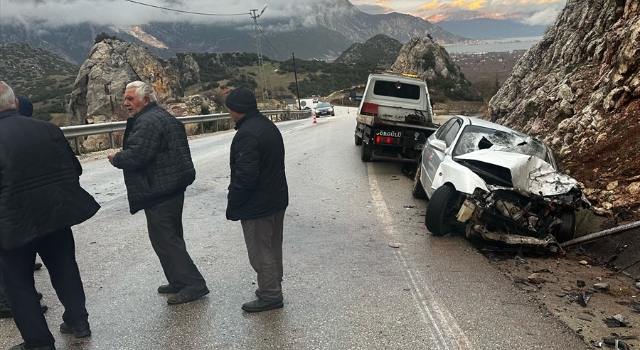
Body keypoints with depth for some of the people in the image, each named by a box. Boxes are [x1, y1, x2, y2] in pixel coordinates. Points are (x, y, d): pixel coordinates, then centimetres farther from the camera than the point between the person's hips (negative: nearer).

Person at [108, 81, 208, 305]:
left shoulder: (148, 121, -17)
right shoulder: (162, 116, 19)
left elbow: (135, 156, -24)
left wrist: (116, 159, -4)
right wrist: (121, 157, 17)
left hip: (159, 190, -11)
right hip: (171, 186, 11)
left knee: (164, 239, -5)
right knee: (171, 237, 17)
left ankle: (193, 284, -1)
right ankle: (180, 281, 27)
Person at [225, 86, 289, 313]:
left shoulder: (247, 134, -23)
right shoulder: (268, 125, 9)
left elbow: (245, 176, -26)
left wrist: (233, 206, -15)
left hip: (257, 206, -10)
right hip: (277, 199, 10)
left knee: (260, 252, 3)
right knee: (272, 248, 20)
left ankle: (270, 296, 15)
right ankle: (273, 287, 34)